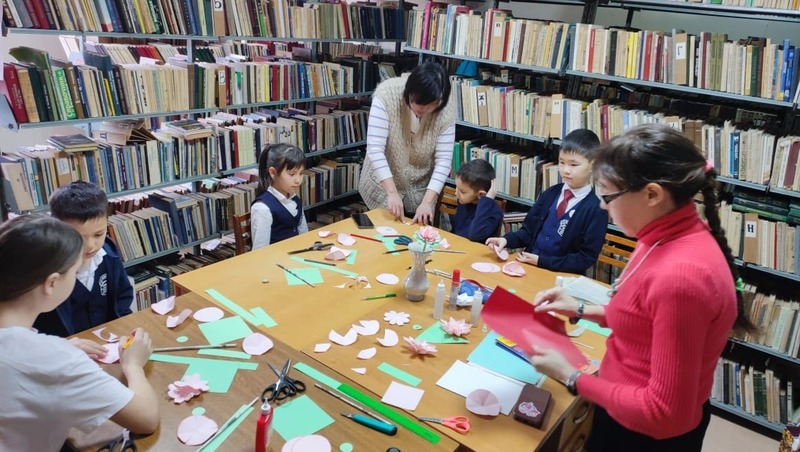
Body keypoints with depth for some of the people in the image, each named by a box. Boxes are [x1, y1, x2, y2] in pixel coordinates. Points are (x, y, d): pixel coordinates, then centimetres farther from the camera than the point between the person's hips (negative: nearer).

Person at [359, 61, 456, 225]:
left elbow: (443, 160, -18)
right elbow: (375, 149, -27)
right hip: (383, 185, -1)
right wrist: (392, 192, -34)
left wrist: (427, 201, -28)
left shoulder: (446, 110, -19)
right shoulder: (387, 94, -25)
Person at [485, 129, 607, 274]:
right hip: (528, 265, 4)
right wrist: (506, 240, -8)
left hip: (561, 277, -4)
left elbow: (586, 259, -11)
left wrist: (541, 261, -15)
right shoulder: (550, 194, 5)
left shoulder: (596, 210, -10)